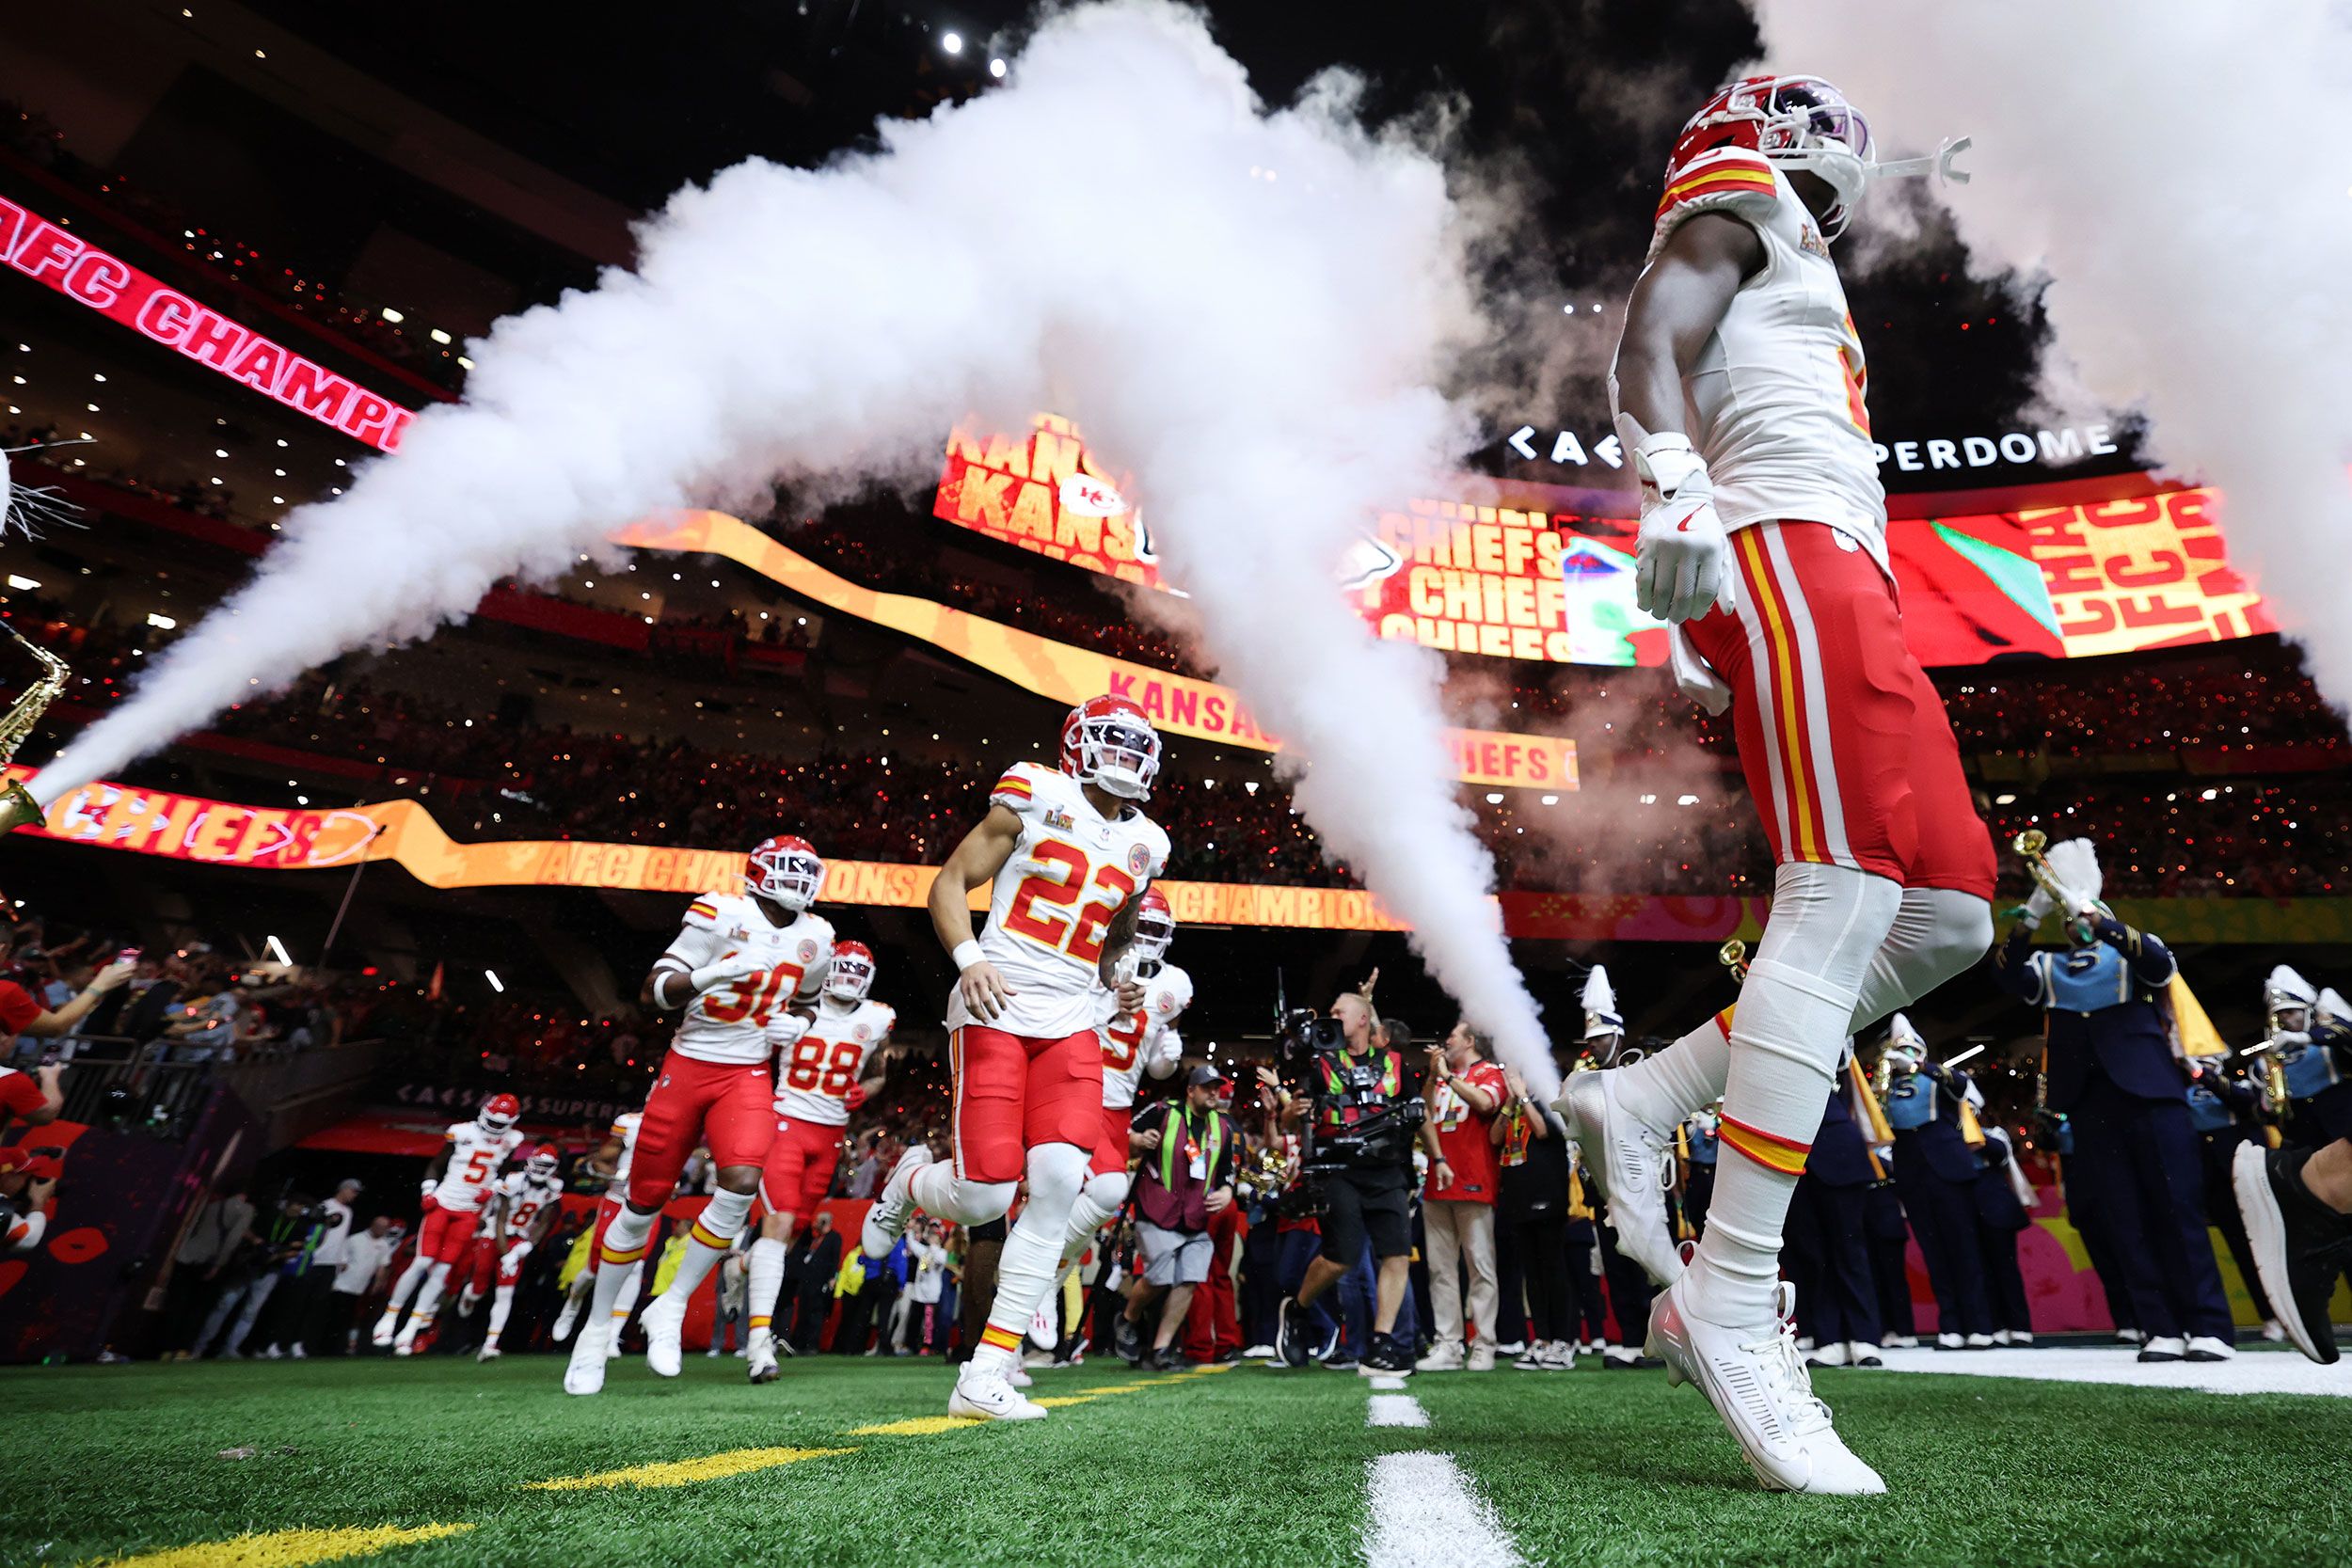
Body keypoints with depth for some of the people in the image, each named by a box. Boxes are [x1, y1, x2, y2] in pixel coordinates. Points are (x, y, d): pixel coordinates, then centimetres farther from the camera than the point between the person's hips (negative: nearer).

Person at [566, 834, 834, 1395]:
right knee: (643, 1203, 7)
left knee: (743, 1182, -20)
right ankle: (597, 1327, 30)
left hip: (748, 1075, 3)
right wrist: (708, 976, -29)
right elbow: (654, 989, -11)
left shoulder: (815, 939, 3)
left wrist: (796, 1024, 1)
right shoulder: (722, 913, -11)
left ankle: (669, 1309, 1)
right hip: (687, 1067, -2)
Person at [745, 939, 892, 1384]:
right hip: (787, 1122, -4)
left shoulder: (878, 1020, 3)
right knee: (779, 1222, -14)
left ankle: (750, 1264, 39)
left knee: (796, 1226, 9)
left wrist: (864, 1090, -3)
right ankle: (760, 1336, -12)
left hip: (830, 1134, 4)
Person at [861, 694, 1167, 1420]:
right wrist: (969, 958, -17)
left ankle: (986, 1374, 1)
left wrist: (1118, 981, 8)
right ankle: (913, 1180, 30)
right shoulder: (1036, 800, -2)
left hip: (1071, 1025, 5)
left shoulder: (1145, 844, 14)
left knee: (1058, 1183, -11)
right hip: (996, 1011, -4)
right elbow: (949, 883, -1)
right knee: (985, 1196, -8)